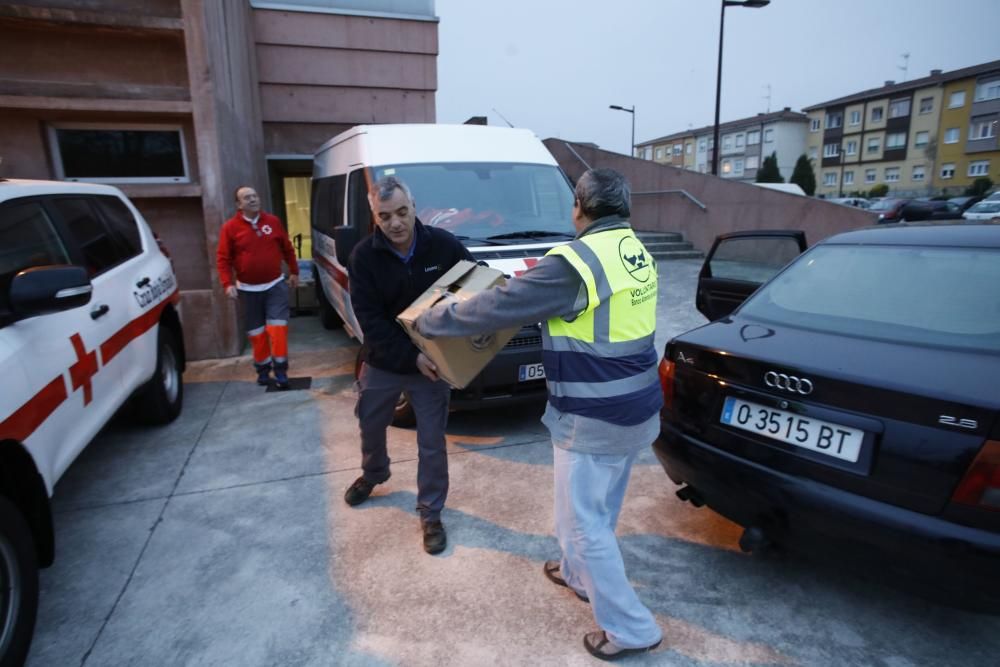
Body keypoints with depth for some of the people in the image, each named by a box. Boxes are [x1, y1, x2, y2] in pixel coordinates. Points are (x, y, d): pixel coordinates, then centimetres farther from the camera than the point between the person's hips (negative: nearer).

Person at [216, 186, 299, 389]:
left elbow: (287, 249, 12)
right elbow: (223, 259, -5)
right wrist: (228, 283, -15)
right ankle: (263, 369, 22)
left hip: (275, 285, 1)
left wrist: (294, 271, 15)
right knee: (256, 332, 8)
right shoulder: (230, 227, -5)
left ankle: (280, 370, 1)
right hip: (248, 289, 0)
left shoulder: (273, 221, 2)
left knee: (278, 327, -5)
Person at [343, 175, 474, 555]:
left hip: (433, 360, -1)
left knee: (431, 442, 6)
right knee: (371, 427, 23)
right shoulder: (364, 256, -14)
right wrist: (411, 356, -29)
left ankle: (431, 514, 25)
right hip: (382, 362, 2)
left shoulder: (444, 245, -14)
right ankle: (372, 475, 54)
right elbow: (369, 320, -18)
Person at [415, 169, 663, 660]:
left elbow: (498, 307, -18)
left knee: (583, 521, 8)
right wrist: (539, 279, 27)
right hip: (637, 406, 9)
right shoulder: (634, 252, 6)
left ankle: (630, 629, 22)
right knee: (598, 509, 26)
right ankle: (579, 573, 49)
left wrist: (431, 320, -3)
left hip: (593, 418, -9)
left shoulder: (575, 262, -23)